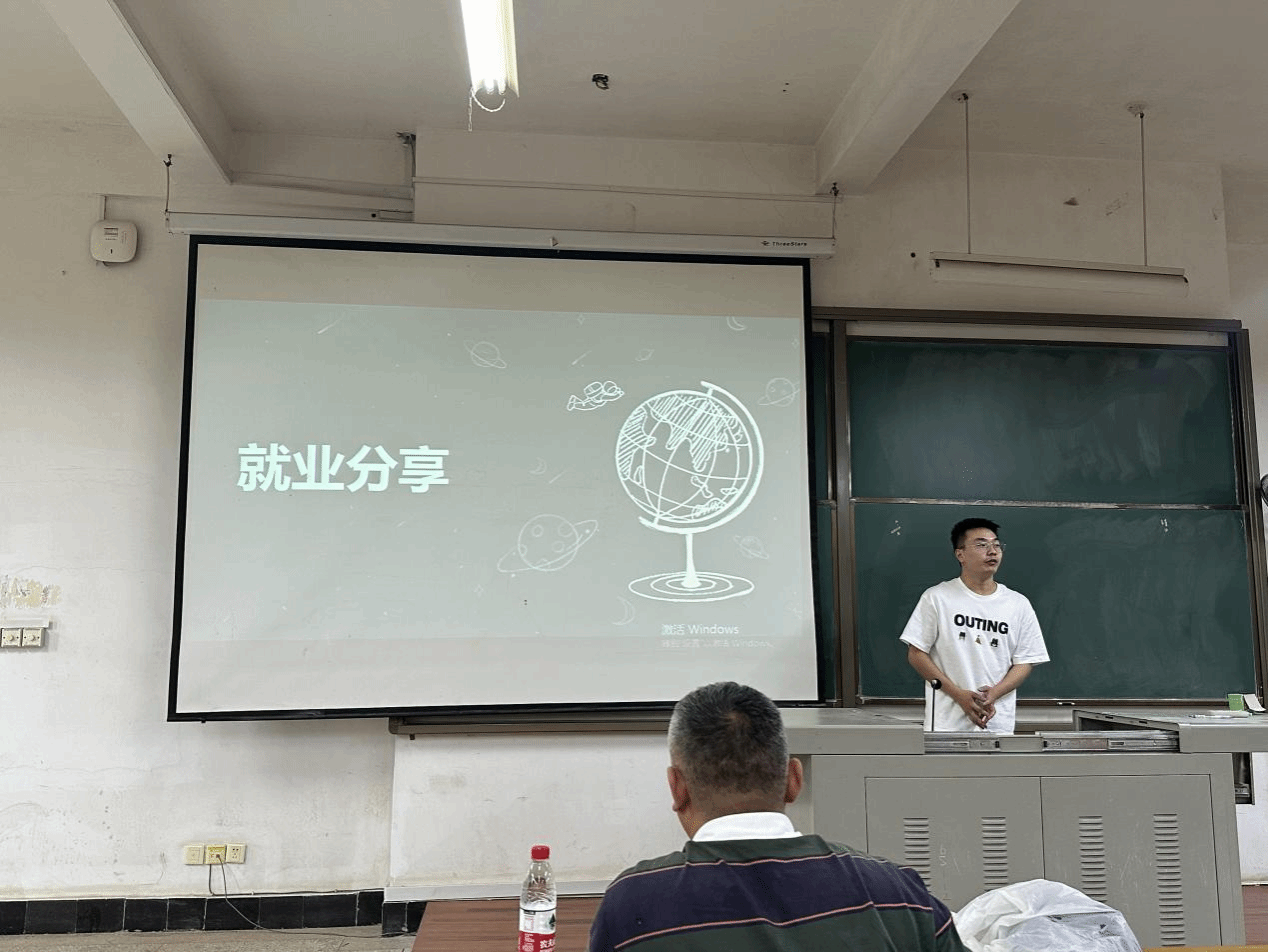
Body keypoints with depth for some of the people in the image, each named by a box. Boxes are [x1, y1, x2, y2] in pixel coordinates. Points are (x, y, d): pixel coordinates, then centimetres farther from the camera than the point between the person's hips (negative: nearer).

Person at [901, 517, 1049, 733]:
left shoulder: (1018, 604, 7)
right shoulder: (937, 598, -2)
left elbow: (1024, 662, 7)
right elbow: (916, 653, -2)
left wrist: (994, 693, -11)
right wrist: (959, 694, -11)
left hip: (998, 724, 3)